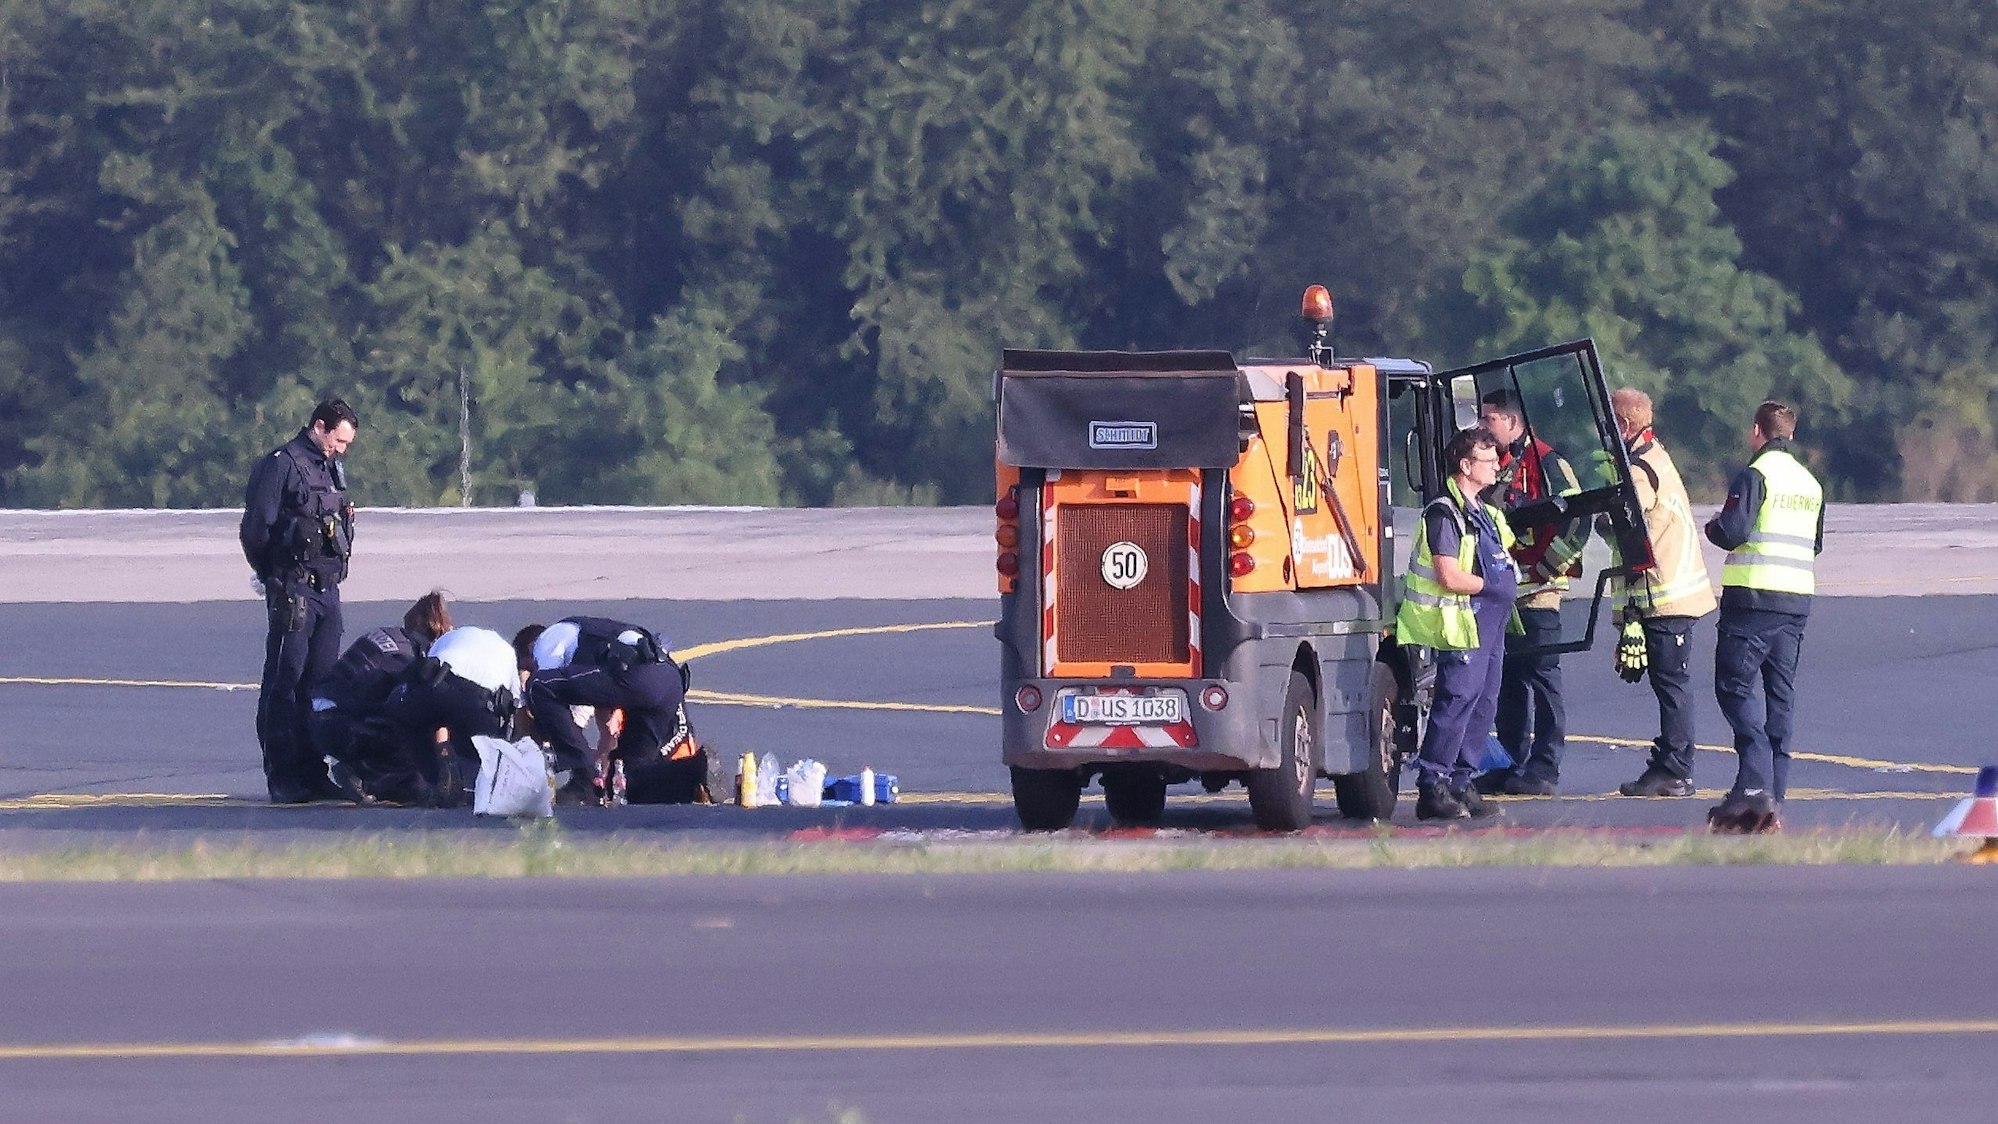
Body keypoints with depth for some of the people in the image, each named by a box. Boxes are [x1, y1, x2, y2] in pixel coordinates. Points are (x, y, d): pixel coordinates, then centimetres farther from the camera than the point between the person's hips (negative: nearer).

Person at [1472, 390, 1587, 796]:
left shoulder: (1545, 463, -9)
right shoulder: (1492, 464, 16)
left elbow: (1576, 522, -15)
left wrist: (1544, 569, -14)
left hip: (1536, 594, -9)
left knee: (1541, 679, -5)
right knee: (1508, 683, 12)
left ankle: (1544, 770, -4)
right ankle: (1512, 766, 18)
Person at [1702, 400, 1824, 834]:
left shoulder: (1755, 475, -8)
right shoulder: (1811, 484, 15)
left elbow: (1731, 533, -16)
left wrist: (1714, 525, 5)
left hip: (1753, 597, -7)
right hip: (1797, 599, 7)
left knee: (1736, 685, -6)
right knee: (1780, 696, 9)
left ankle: (1755, 784, -23)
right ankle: (1772, 802, 7)